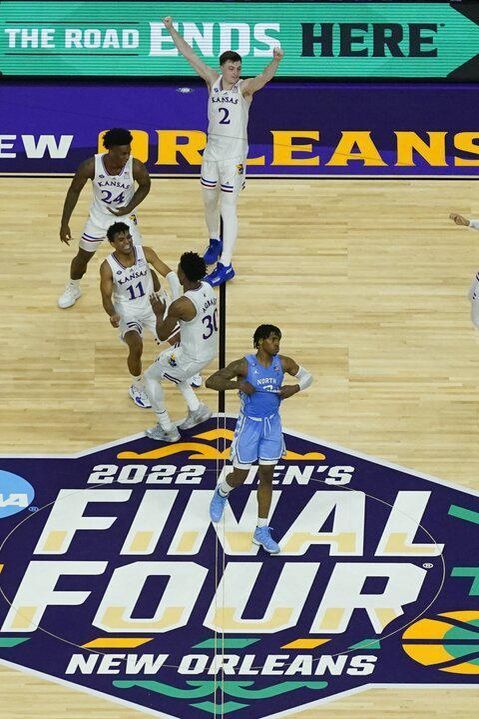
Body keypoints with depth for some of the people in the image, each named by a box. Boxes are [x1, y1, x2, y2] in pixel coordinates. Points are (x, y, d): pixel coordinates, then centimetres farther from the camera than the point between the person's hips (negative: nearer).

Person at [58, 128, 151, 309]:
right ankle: (73, 289, 44)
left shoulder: (136, 167, -28)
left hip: (125, 217, -1)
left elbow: (145, 187, -4)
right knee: (82, 256, 15)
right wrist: (64, 223, -9)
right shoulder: (91, 166, -29)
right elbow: (74, 191, -12)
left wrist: (128, 208, -15)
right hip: (98, 217, 1)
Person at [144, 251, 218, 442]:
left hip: (193, 358, -8)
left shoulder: (180, 305, -30)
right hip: (211, 350, 8)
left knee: (150, 377, 15)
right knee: (163, 359, 32)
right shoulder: (207, 288, -5)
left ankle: (167, 430, 21)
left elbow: (162, 335, -15)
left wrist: (159, 314, 2)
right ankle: (197, 409, 30)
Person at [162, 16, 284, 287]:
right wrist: (172, 29, -3)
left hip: (234, 153, -6)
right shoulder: (213, 80, 1)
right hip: (212, 149, 6)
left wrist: (276, 61, -53)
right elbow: (189, 54, 2)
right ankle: (215, 242, 44)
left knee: (228, 208, -7)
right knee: (209, 201, 18)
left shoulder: (245, 87, -12)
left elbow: (264, 77, -33)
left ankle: (226, 265, -6)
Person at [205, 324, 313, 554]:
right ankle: (221, 494, 44)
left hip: (272, 425, 4)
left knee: (267, 477, 5)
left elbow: (307, 376, 9)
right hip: (249, 424, -4)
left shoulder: (283, 363, -5)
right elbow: (210, 381, -20)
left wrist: (295, 388, -11)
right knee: (240, 477, 6)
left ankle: (261, 531, 13)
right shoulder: (244, 365, -17)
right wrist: (237, 383, -33)